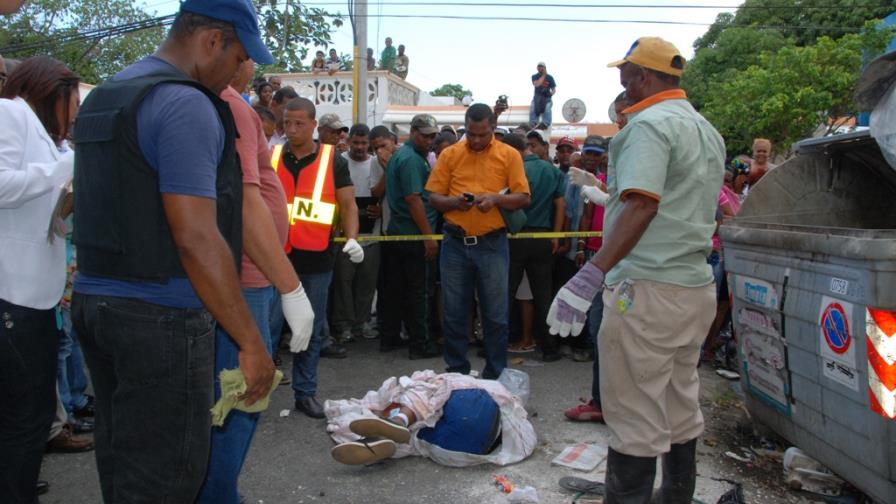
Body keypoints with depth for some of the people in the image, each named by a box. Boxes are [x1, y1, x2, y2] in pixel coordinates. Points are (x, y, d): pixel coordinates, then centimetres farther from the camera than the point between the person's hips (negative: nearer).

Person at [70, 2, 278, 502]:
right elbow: (196, 239, -22)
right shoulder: (187, 105, -16)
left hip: (93, 299, 9)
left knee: (119, 460, 19)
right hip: (162, 316, -9)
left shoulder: (102, 96, 15)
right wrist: (251, 342, -18)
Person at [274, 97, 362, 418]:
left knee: (311, 330, 9)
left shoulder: (333, 161, 1)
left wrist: (352, 238, -17)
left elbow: (348, 204, -1)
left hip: (316, 259, -1)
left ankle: (305, 392, 21)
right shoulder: (271, 158, 6)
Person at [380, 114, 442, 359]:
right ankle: (420, 344, 4)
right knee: (417, 291, -3)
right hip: (414, 235, -10)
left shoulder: (399, 155, 16)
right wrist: (429, 236, -19)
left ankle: (389, 338, 21)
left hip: (396, 233, 10)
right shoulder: (411, 159, -14)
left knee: (396, 288, 14)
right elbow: (414, 199, -20)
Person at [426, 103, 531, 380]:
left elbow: (523, 198, 1)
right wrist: (455, 202, -15)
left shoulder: (510, 155, 3)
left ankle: (495, 376, 19)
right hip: (455, 243, 2)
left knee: (496, 315, 5)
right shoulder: (449, 154, 6)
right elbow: (433, 198, 5)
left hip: (492, 243, -1)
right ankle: (456, 372, 24)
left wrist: (496, 199, -16)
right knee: (454, 313, 9)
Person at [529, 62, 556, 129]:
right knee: (533, 107, -31)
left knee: (547, 107, -33)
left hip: (547, 97, 0)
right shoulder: (535, 77, 7)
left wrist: (551, 93, -16)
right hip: (537, 97, 0)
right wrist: (543, 76, -12)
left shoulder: (550, 77, 8)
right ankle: (533, 123, -39)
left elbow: (554, 89, 7)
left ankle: (545, 124, -43)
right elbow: (536, 84, -14)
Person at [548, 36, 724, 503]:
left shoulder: (650, 123, -11)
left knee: (636, 420, -3)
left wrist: (590, 276, -30)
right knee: (681, 411, 17)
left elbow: (642, 205, -25)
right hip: (698, 289, 10)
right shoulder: (709, 132, 19)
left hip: (648, 290, -10)